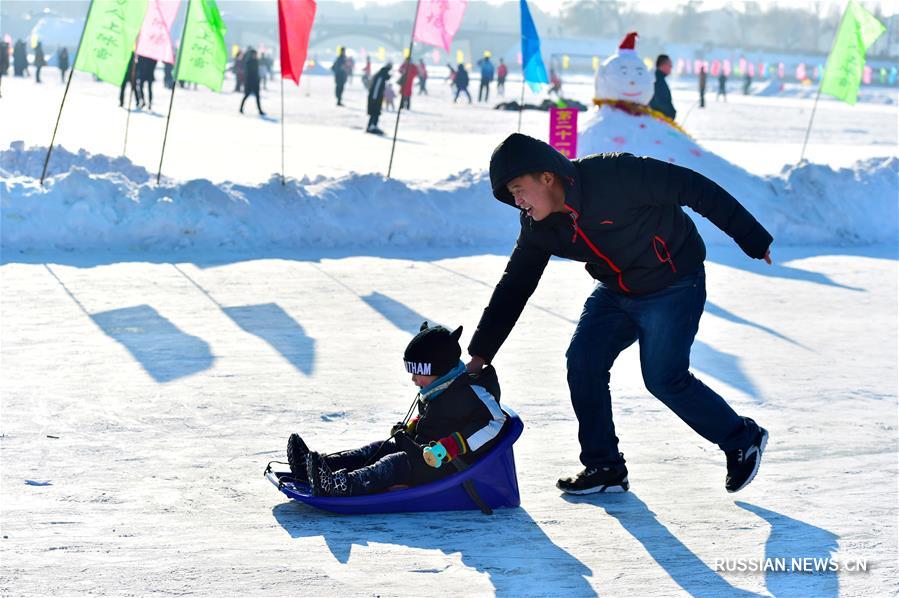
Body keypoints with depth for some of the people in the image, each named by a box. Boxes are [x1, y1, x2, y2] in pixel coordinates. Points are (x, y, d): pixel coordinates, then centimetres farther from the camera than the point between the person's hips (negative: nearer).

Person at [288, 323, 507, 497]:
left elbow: (494, 422, -25)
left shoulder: (471, 391, -16)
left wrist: (449, 447, -30)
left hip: (451, 466, -10)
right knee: (379, 449, -4)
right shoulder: (433, 391, 14)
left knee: (397, 463, -29)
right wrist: (410, 427, 12)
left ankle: (342, 486, -51)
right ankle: (316, 467, -17)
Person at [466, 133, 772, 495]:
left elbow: (694, 188, -23)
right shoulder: (539, 228, -7)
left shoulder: (613, 177, -29)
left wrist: (752, 238, -17)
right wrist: (480, 354, -1)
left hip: (673, 286, -7)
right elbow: (513, 288, 2)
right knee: (583, 363, -6)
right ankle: (604, 467, 6)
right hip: (615, 293, 7)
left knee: (664, 379, -9)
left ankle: (743, 441, 12)